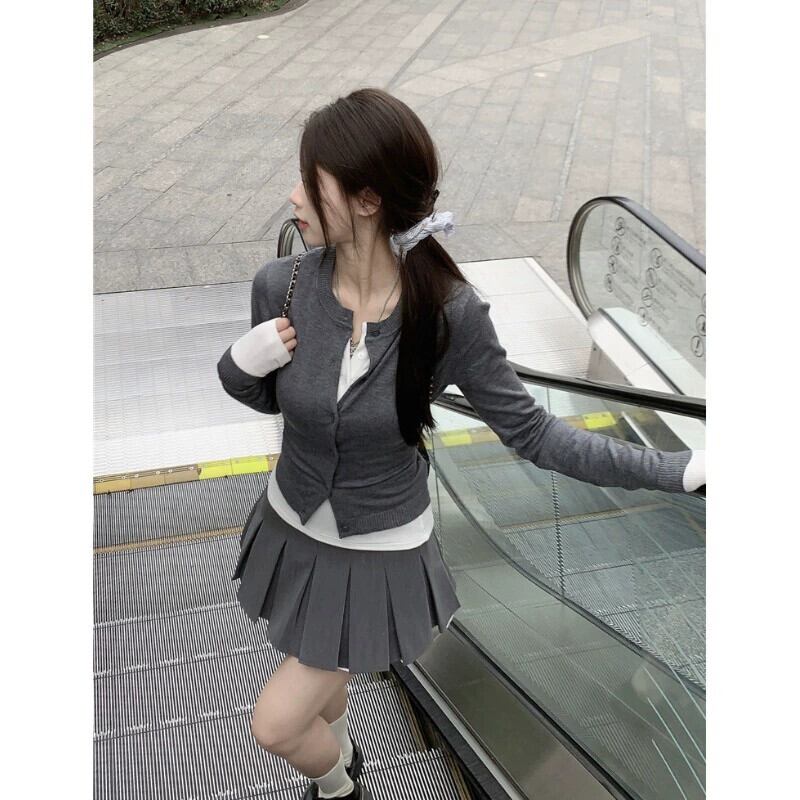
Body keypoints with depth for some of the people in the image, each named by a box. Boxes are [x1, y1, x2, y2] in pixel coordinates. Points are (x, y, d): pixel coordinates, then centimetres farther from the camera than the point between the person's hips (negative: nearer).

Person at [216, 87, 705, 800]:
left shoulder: (451, 314, -28)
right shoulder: (281, 286, -19)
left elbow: (528, 429, -16)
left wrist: (681, 470, -19)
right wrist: (241, 362, -23)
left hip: (382, 554, -3)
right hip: (293, 529, 4)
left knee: (277, 724, 5)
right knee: (316, 681, 29)